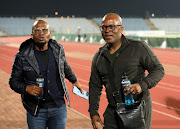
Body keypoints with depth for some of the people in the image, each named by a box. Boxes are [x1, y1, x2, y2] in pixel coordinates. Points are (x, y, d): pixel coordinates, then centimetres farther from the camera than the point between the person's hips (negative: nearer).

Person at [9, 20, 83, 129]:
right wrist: (26, 88, -18)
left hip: (59, 108, 2)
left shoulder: (58, 50, 3)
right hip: (36, 111, -2)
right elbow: (14, 81, 1)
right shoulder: (22, 56, -7)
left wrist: (74, 80, 36)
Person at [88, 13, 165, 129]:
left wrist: (142, 85, -23)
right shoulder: (98, 57, 7)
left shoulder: (139, 47, -6)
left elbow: (159, 70, -5)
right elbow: (95, 86, 13)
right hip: (112, 112, 4)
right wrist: (93, 113, 4)